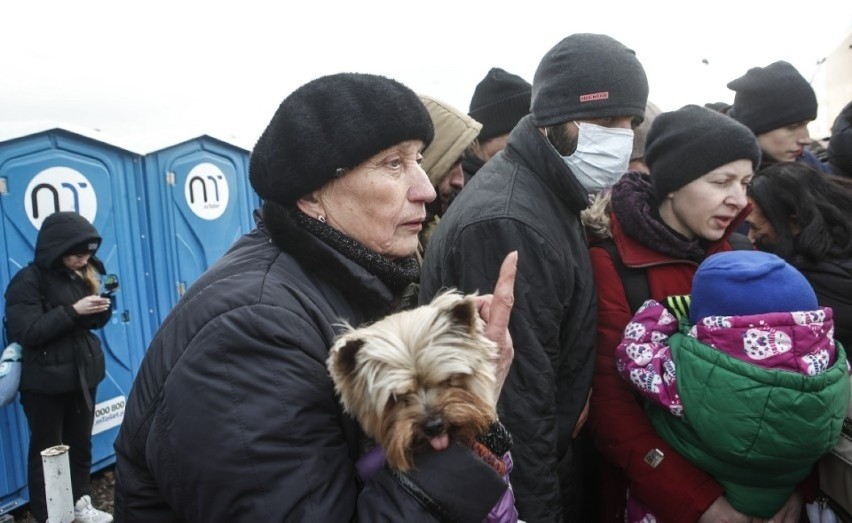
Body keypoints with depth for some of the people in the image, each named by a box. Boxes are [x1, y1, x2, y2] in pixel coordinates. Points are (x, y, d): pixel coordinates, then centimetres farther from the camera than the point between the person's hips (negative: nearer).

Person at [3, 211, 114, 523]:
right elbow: (26, 332, -21)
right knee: (46, 449, 8)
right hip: (45, 382, -5)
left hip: (82, 375, 6)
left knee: (81, 444, 16)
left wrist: (103, 307, -10)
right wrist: (73, 310, -26)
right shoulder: (28, 281, -12)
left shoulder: (83, 274, 5)